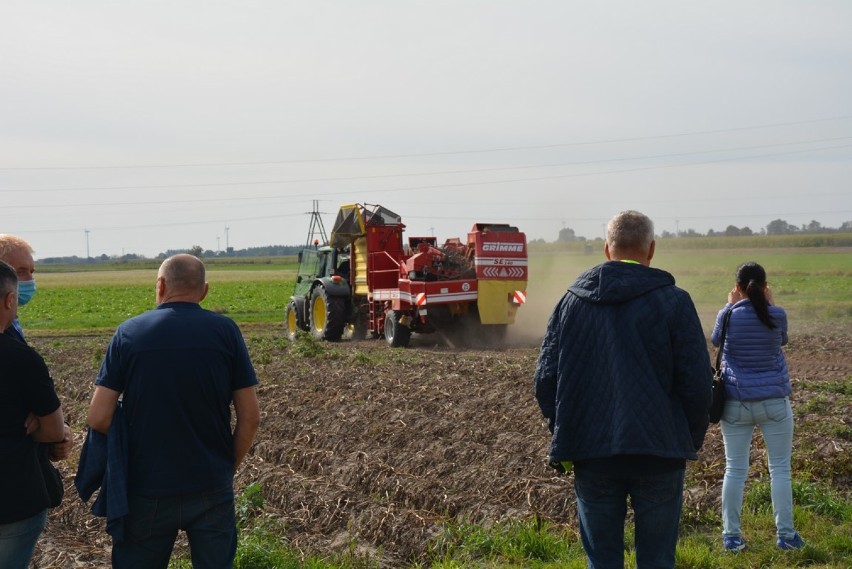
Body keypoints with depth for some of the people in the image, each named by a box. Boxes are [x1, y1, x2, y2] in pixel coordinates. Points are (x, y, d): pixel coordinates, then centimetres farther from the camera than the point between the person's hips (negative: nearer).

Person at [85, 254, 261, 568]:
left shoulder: (129, 332, -6)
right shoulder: (225, 330, -5)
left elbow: (98, 418, -9)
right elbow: (250, 417, -5)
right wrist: (229, 468, 9)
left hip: (146, 489, 0)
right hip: (212, 489, 0)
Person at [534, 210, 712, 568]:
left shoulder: (572, 301, 4)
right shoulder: (673, 301, -5)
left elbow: (546, 378, 4)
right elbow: (697, 383, -5)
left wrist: (564, 436, 15)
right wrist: (692, 441, 9)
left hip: (591, 454, 2)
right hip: (659, 452, -2)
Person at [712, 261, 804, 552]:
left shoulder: (729, 315, -8)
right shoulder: (778, 315, -6)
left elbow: (715, 340, 13)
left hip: (735, 403, 0)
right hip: (774, 402, 0)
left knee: (735, 469, 6)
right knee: (780, 468, 9)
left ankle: (732, 535, 11)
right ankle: (785, 534, 12)